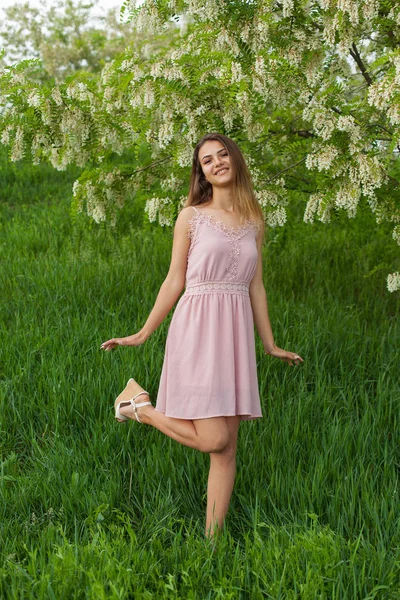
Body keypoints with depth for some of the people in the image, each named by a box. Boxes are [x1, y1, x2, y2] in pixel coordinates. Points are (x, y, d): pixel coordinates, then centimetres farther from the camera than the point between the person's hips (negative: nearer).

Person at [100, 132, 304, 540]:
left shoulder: (254, 221, 13)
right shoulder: (191, 217, 3)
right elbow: (175, 280, 5)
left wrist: (270, 345, 20)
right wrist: (143, 334, 2)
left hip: (236, 333, 4)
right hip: (197, 328, -4)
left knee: (227, 449, 2)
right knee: (213, 440, -12)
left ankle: (212, 538, 9)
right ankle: (139, 406, 10)